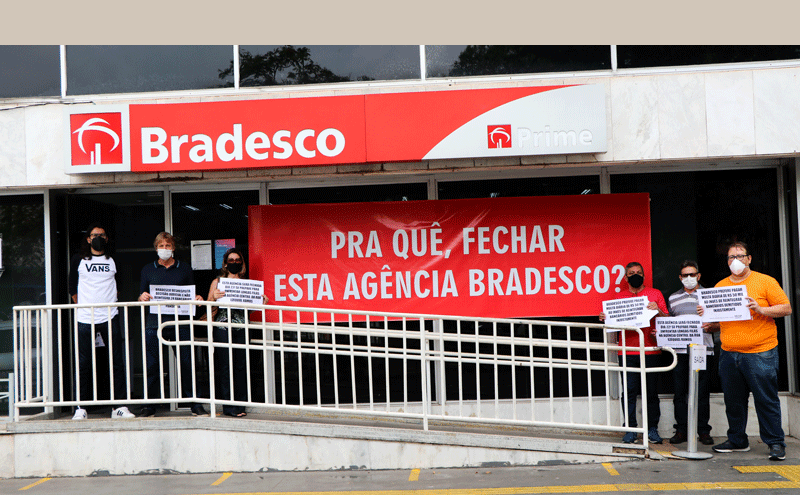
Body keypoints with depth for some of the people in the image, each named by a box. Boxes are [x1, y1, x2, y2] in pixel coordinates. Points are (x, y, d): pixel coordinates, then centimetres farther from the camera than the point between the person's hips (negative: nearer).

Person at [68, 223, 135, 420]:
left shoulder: (114, 260, 12)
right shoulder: (78, 260, 9)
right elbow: (72, 287, 15)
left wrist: (111, 300, 12)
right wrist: (82, 306, 11)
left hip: (110, 317, 1)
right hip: (85, 318, -1)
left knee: (117, 362, -2)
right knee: (83, 364, -1)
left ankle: (119, 406, 2)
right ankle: (80, 407, 6)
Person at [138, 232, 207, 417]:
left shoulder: (185, 269, 14)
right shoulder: (147, 270, 15)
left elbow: (192, 295, 15)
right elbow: (141, 296, 14)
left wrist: (197, 299, -7)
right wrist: (142, 297, -9)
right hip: (154, 323, 0)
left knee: (187, 364, -2)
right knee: (152, 365, 0)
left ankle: (195, 404, 5)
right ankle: (149, 405, 9)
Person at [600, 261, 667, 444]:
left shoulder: (655, 294, 11)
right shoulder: (620, 297, 15)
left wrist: (657, 311, -12)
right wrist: (605, 319, -4)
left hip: (650, 349, -1)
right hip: (627, 351, 1)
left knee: (651, 391, 0)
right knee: (629, 391, -3)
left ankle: (652, 429, 9)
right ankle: (630, 429, 3)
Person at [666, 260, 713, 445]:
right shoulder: (673, 298, 15)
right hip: (679, 351, 2)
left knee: (701, 394, -1)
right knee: (679, 393, 3)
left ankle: (703, 431, 8)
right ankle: (681, 430, 10)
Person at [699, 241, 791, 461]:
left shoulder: (765, 281, 1)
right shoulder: (720, 286, 13)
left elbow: (786, 308, -3)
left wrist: (760, 309, -16)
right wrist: (709, 323, -1)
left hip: (760, 353, -4)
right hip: (729, 354, 5)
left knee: (766, 400, -2)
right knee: (733, 400, 10)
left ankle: (775, 443, 8)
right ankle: (737, 440, 22)